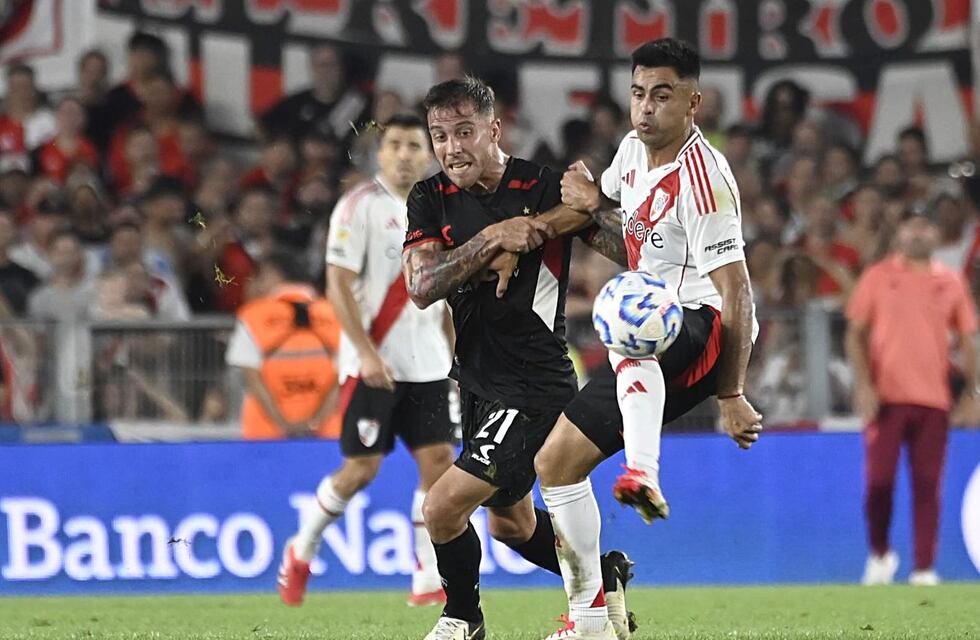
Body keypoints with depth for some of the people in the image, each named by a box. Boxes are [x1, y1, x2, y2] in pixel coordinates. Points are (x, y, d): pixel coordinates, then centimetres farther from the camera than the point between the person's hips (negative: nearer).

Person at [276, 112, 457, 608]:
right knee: (362, 466, -5)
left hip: (426, 364, 6)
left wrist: (455, 355, 16)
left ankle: (429, 580, 1)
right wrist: (367, 353, -19)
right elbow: (338, 284, -12)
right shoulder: (360, 206, -7)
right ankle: (302, 551, 18)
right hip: (372, 363, -6)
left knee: (438, 460, -4)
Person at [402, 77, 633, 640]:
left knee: (443, 508, -15)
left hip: (532, 388, -7)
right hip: (477, 381, 7)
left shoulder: (547, 188, -13)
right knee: (512, 524, 20)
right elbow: (421, 287, -14)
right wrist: (492, 239, -23)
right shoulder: (431, 199, 0)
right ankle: (605, 577, 44)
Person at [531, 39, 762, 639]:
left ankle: (645, 475, -58)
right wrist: (592, 202, 5)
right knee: (557, 460, 5)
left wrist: (732, 394, -26)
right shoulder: (635, 148, 9)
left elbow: (735, 290, -21)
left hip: (703, 328, -9)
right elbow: (614, 211, 32)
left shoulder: (702, 178, -18)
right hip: (648, 352, 9)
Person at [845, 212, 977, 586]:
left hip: (934, 400, 1)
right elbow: (855, 334, 5)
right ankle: (879, 554, 15)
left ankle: (924, 570, 3)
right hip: (885, 397, -1)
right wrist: (863, 384, -7)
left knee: (927, 486, -1)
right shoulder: (878, 277, 5)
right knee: (879, 480, -7)